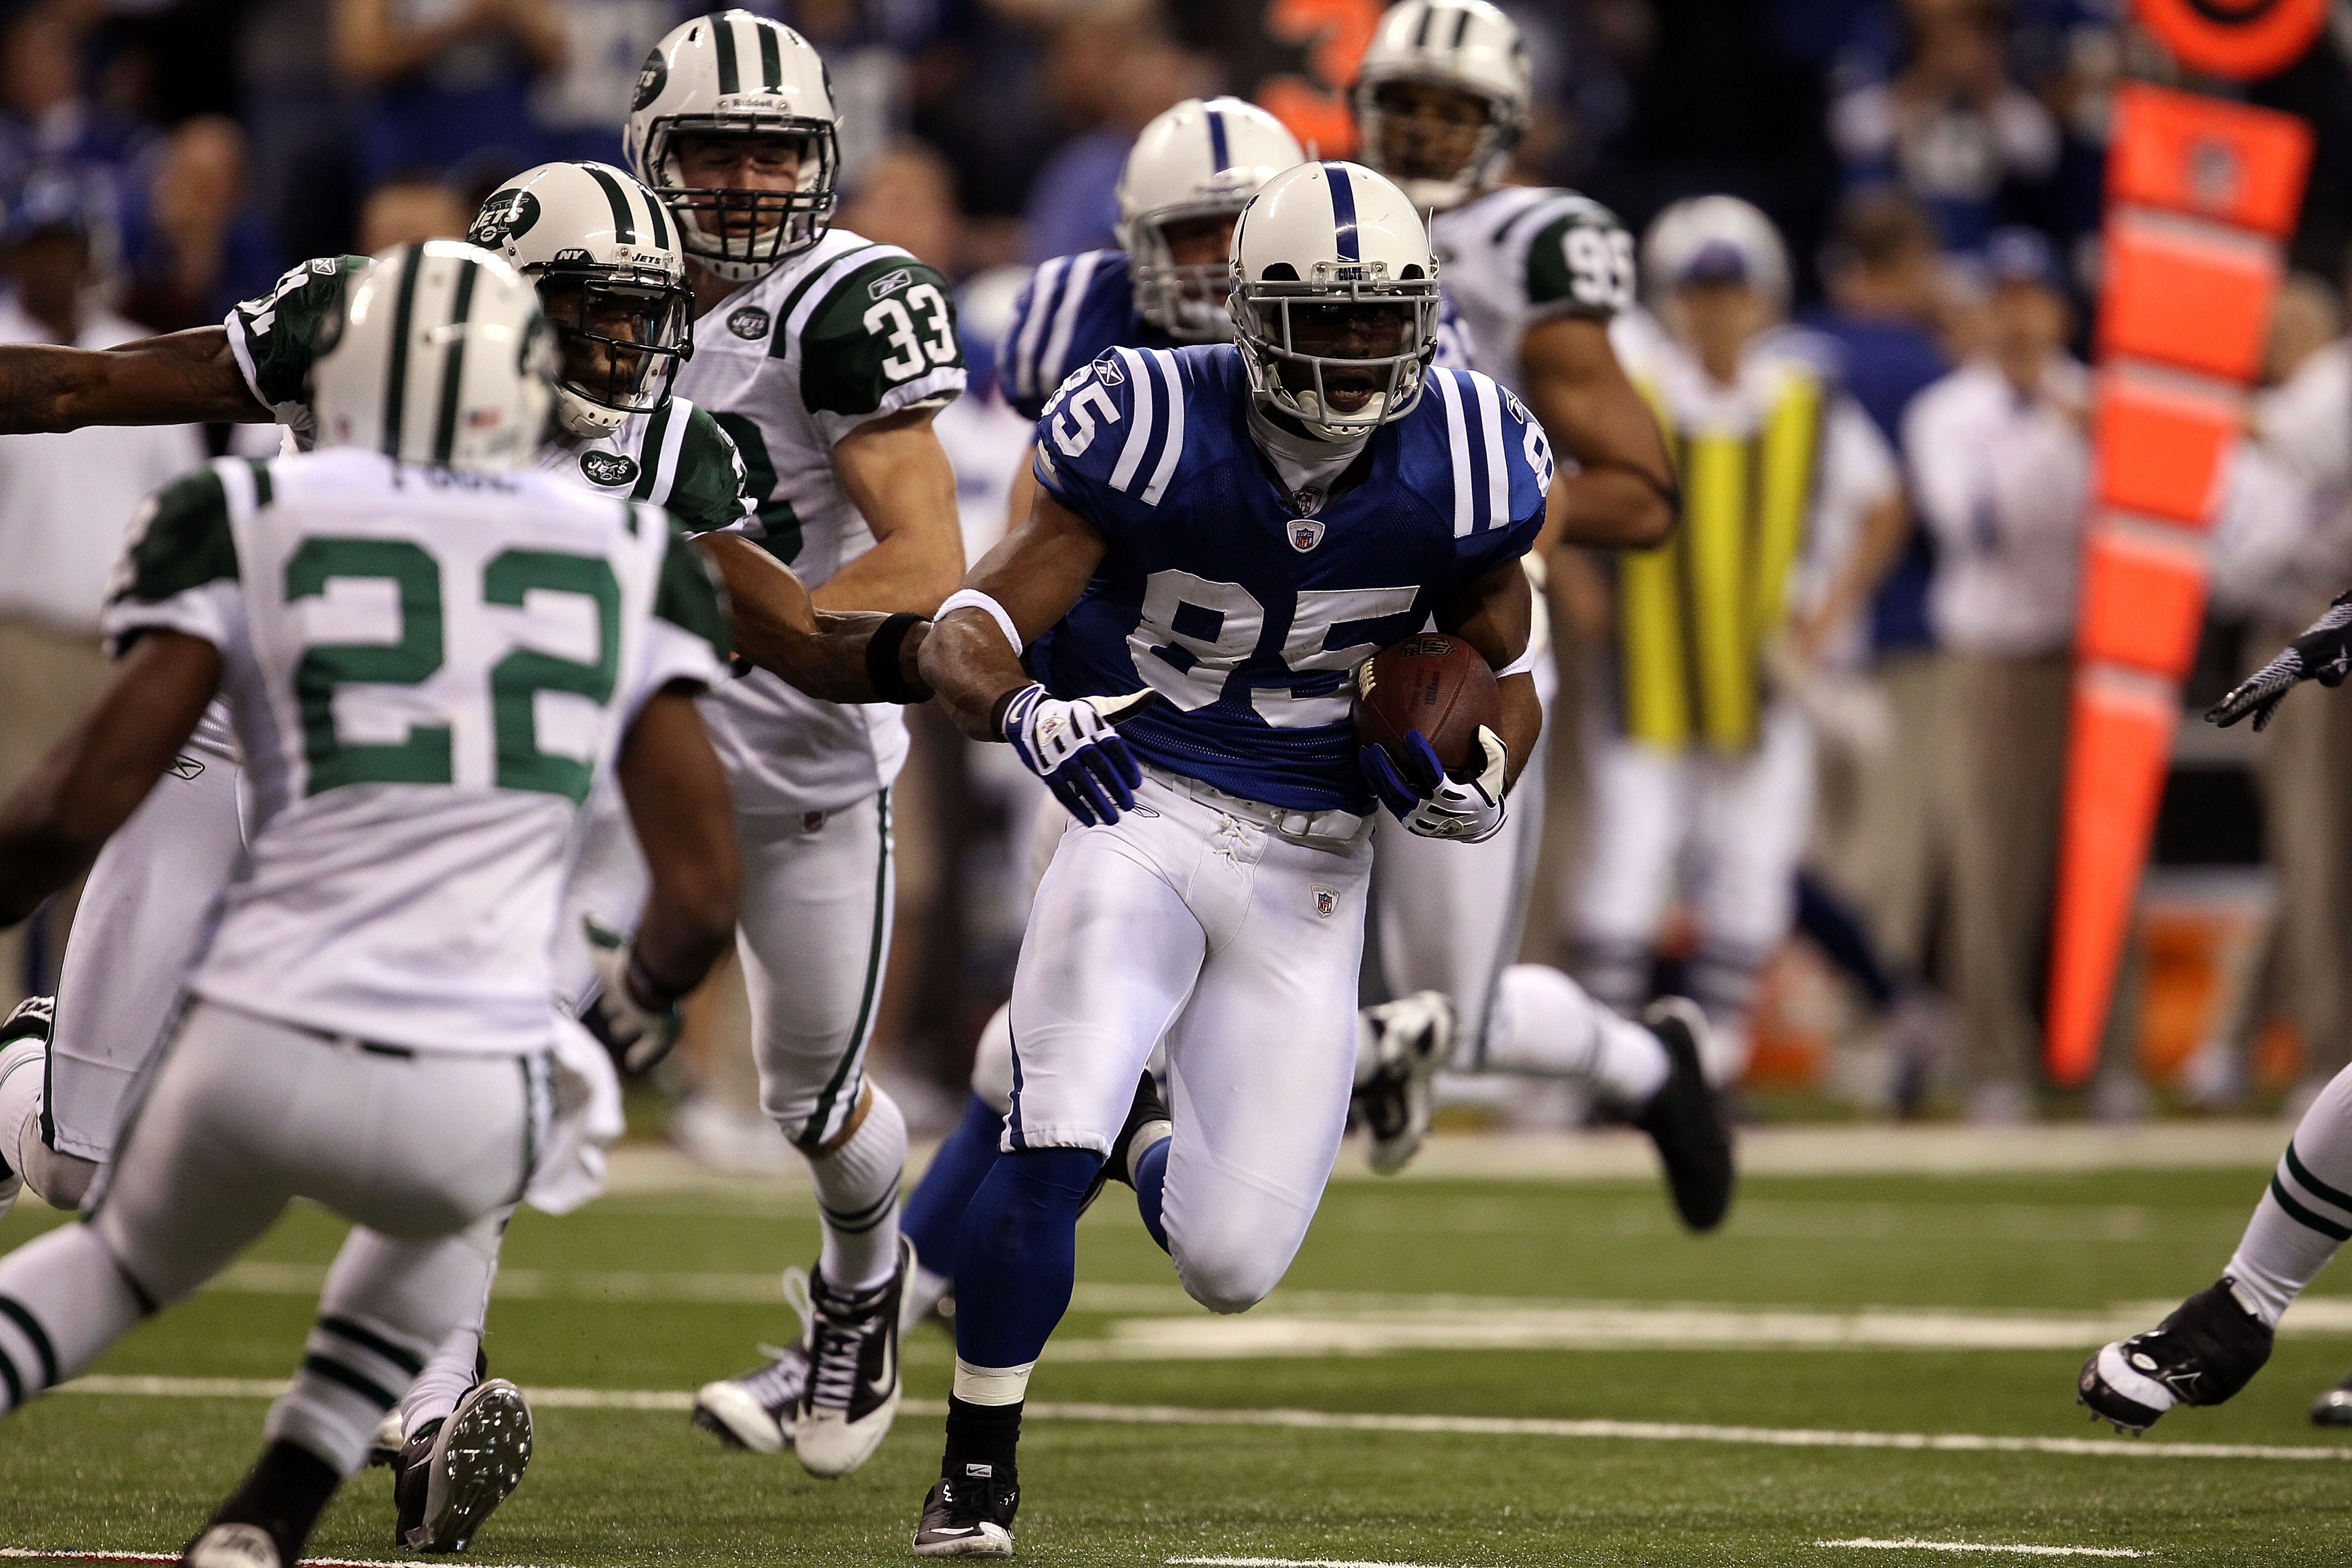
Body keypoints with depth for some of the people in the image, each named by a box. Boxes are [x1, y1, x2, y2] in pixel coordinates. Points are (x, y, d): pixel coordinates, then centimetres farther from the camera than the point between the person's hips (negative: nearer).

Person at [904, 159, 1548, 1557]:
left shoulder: (1457, 469, -8)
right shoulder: (1163, 437, -16)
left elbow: (1504, 670, 10)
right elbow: (968, 631, -16)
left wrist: (1479, 774, -12)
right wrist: (1025, 710, -38)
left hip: (1307, 871, 3)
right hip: (1140, 814, -3)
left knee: (1231, 1265, -1)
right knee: (1053, 1145, -25)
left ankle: (1143, 1146, 37)